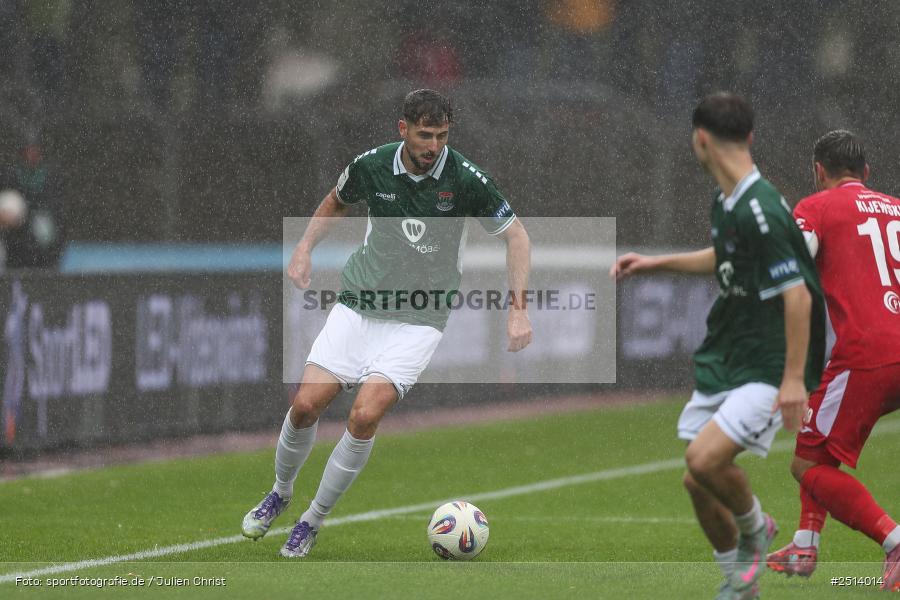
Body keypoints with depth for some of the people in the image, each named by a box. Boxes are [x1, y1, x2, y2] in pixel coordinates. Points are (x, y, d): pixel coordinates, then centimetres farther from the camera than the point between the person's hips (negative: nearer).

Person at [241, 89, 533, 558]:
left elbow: (515, 234, -2)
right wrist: (305, 248, 5)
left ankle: (314, 520, -1)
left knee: (365, 415, -19)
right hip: (358, 305, 3)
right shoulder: (372, 166, -5)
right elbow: (337, 202, 18)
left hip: (417, 321, -3)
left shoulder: (464, 179, -13)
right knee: (306, 404, -7)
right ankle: (280, 493, 23)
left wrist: (518, 309, -9)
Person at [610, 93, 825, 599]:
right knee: (698, 481, 7)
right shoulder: (726, 203, 7)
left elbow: (797, 296, -25)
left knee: (706, 457, -25)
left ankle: (755, 531, 5)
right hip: (725, 361, 9)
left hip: (771, 368, -9)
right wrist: (657, 263, 29)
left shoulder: (761, 211, -23)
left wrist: (794, 380, -27)